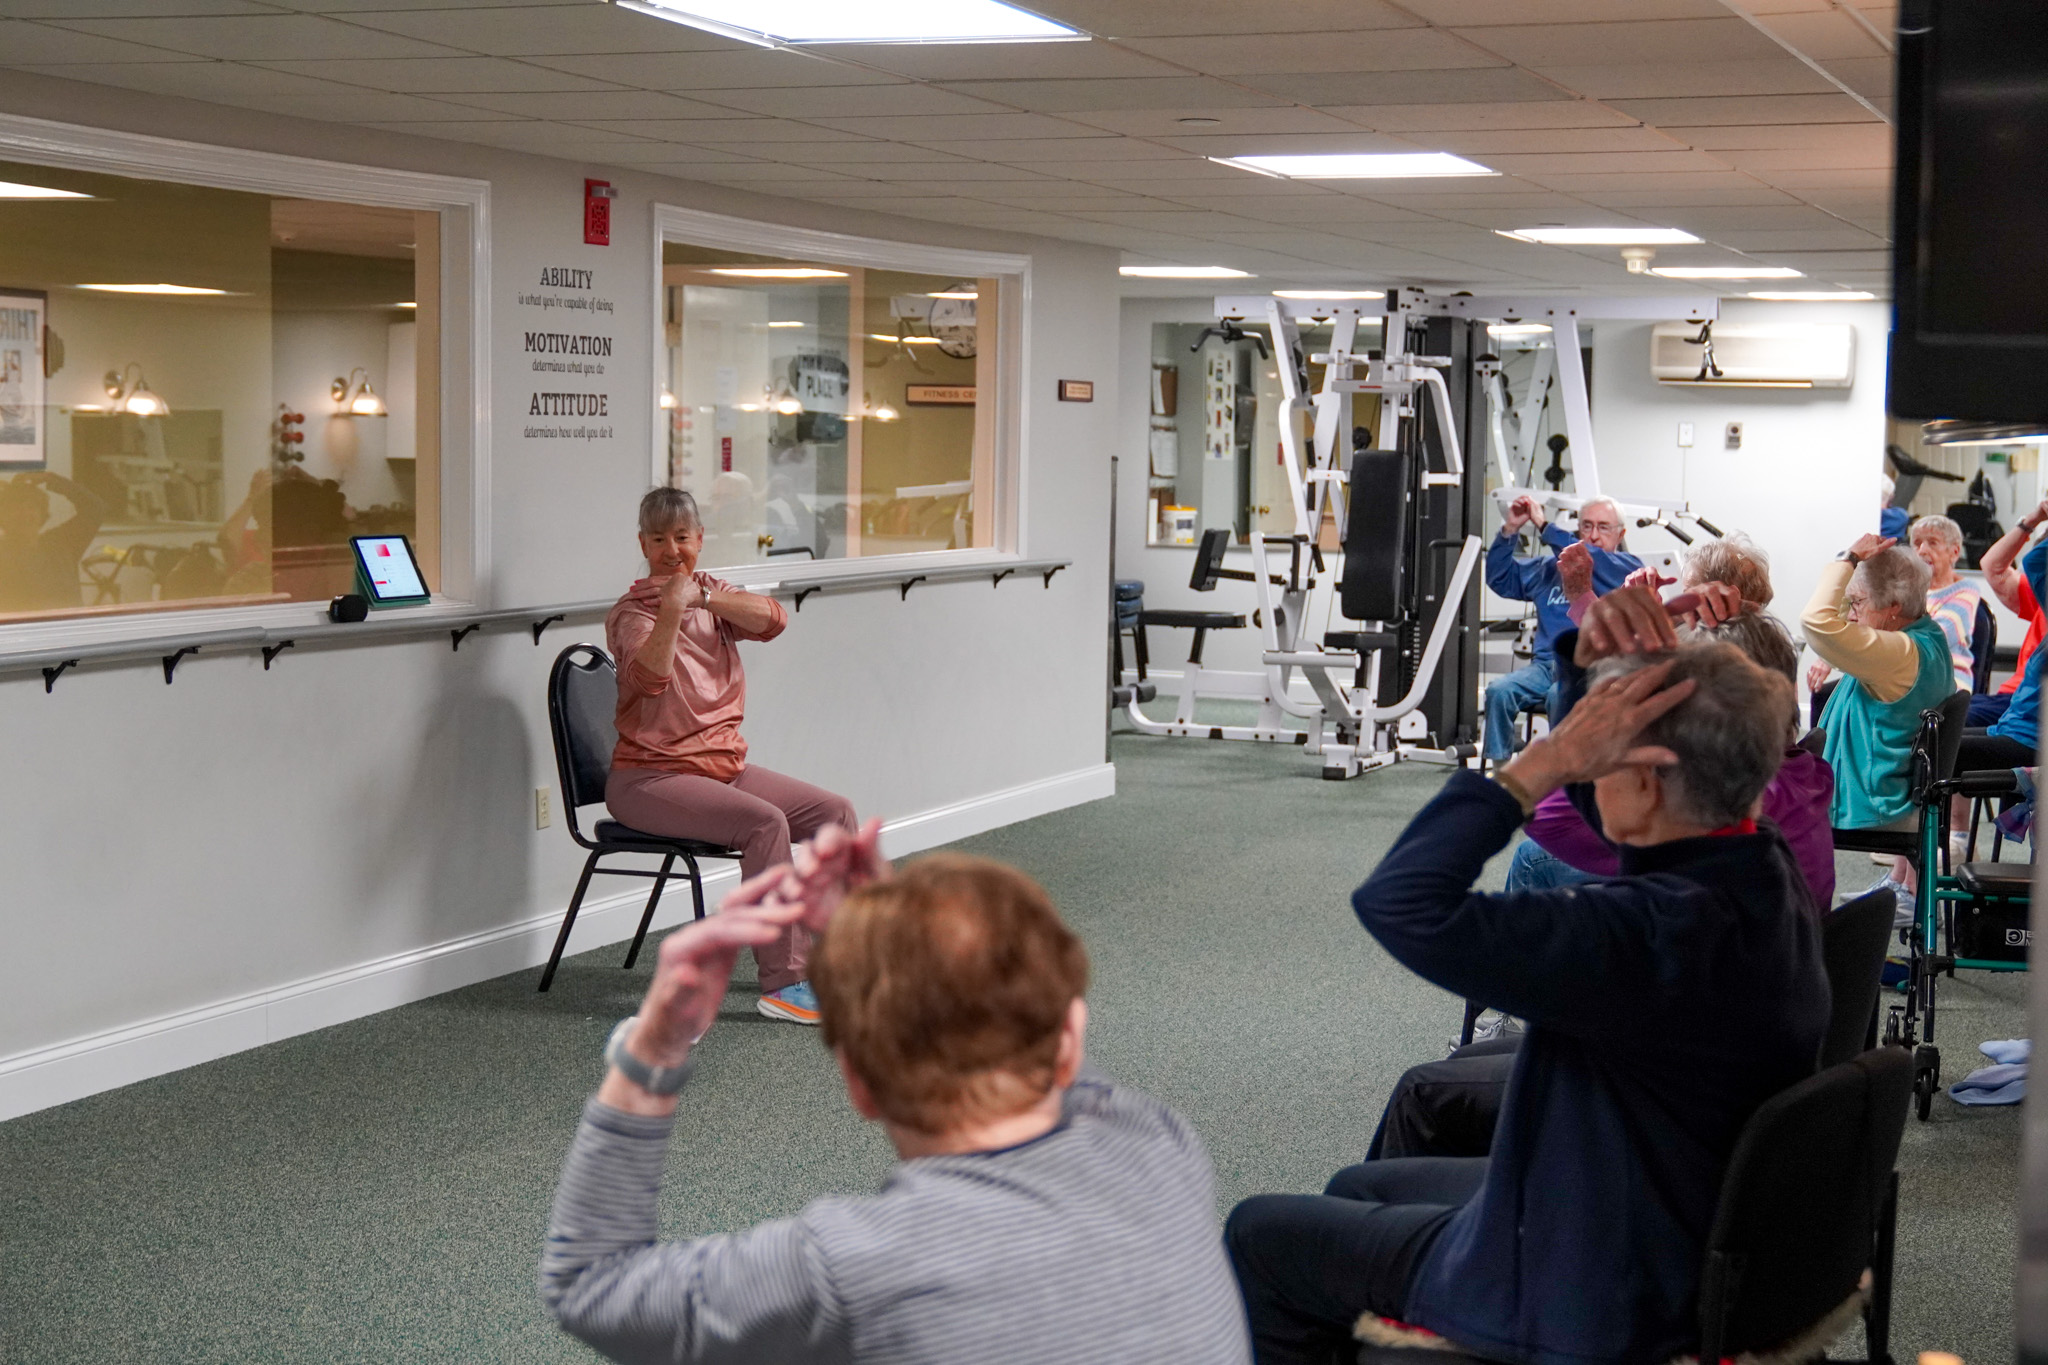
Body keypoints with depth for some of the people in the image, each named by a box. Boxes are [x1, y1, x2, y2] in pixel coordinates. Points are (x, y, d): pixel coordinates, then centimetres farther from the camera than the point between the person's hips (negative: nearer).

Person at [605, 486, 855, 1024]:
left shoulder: (713, 594, 11)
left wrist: (703, 597, -21)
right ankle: (783, 983, -27)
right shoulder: (633, 611, -7)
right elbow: (650, 678, -28)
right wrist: (673, 608, -34)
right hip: (648, 777, -7)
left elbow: (773, 619, -10)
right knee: (764, 821, -29)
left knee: (835, 811, -2)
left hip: (724, 766, 7)